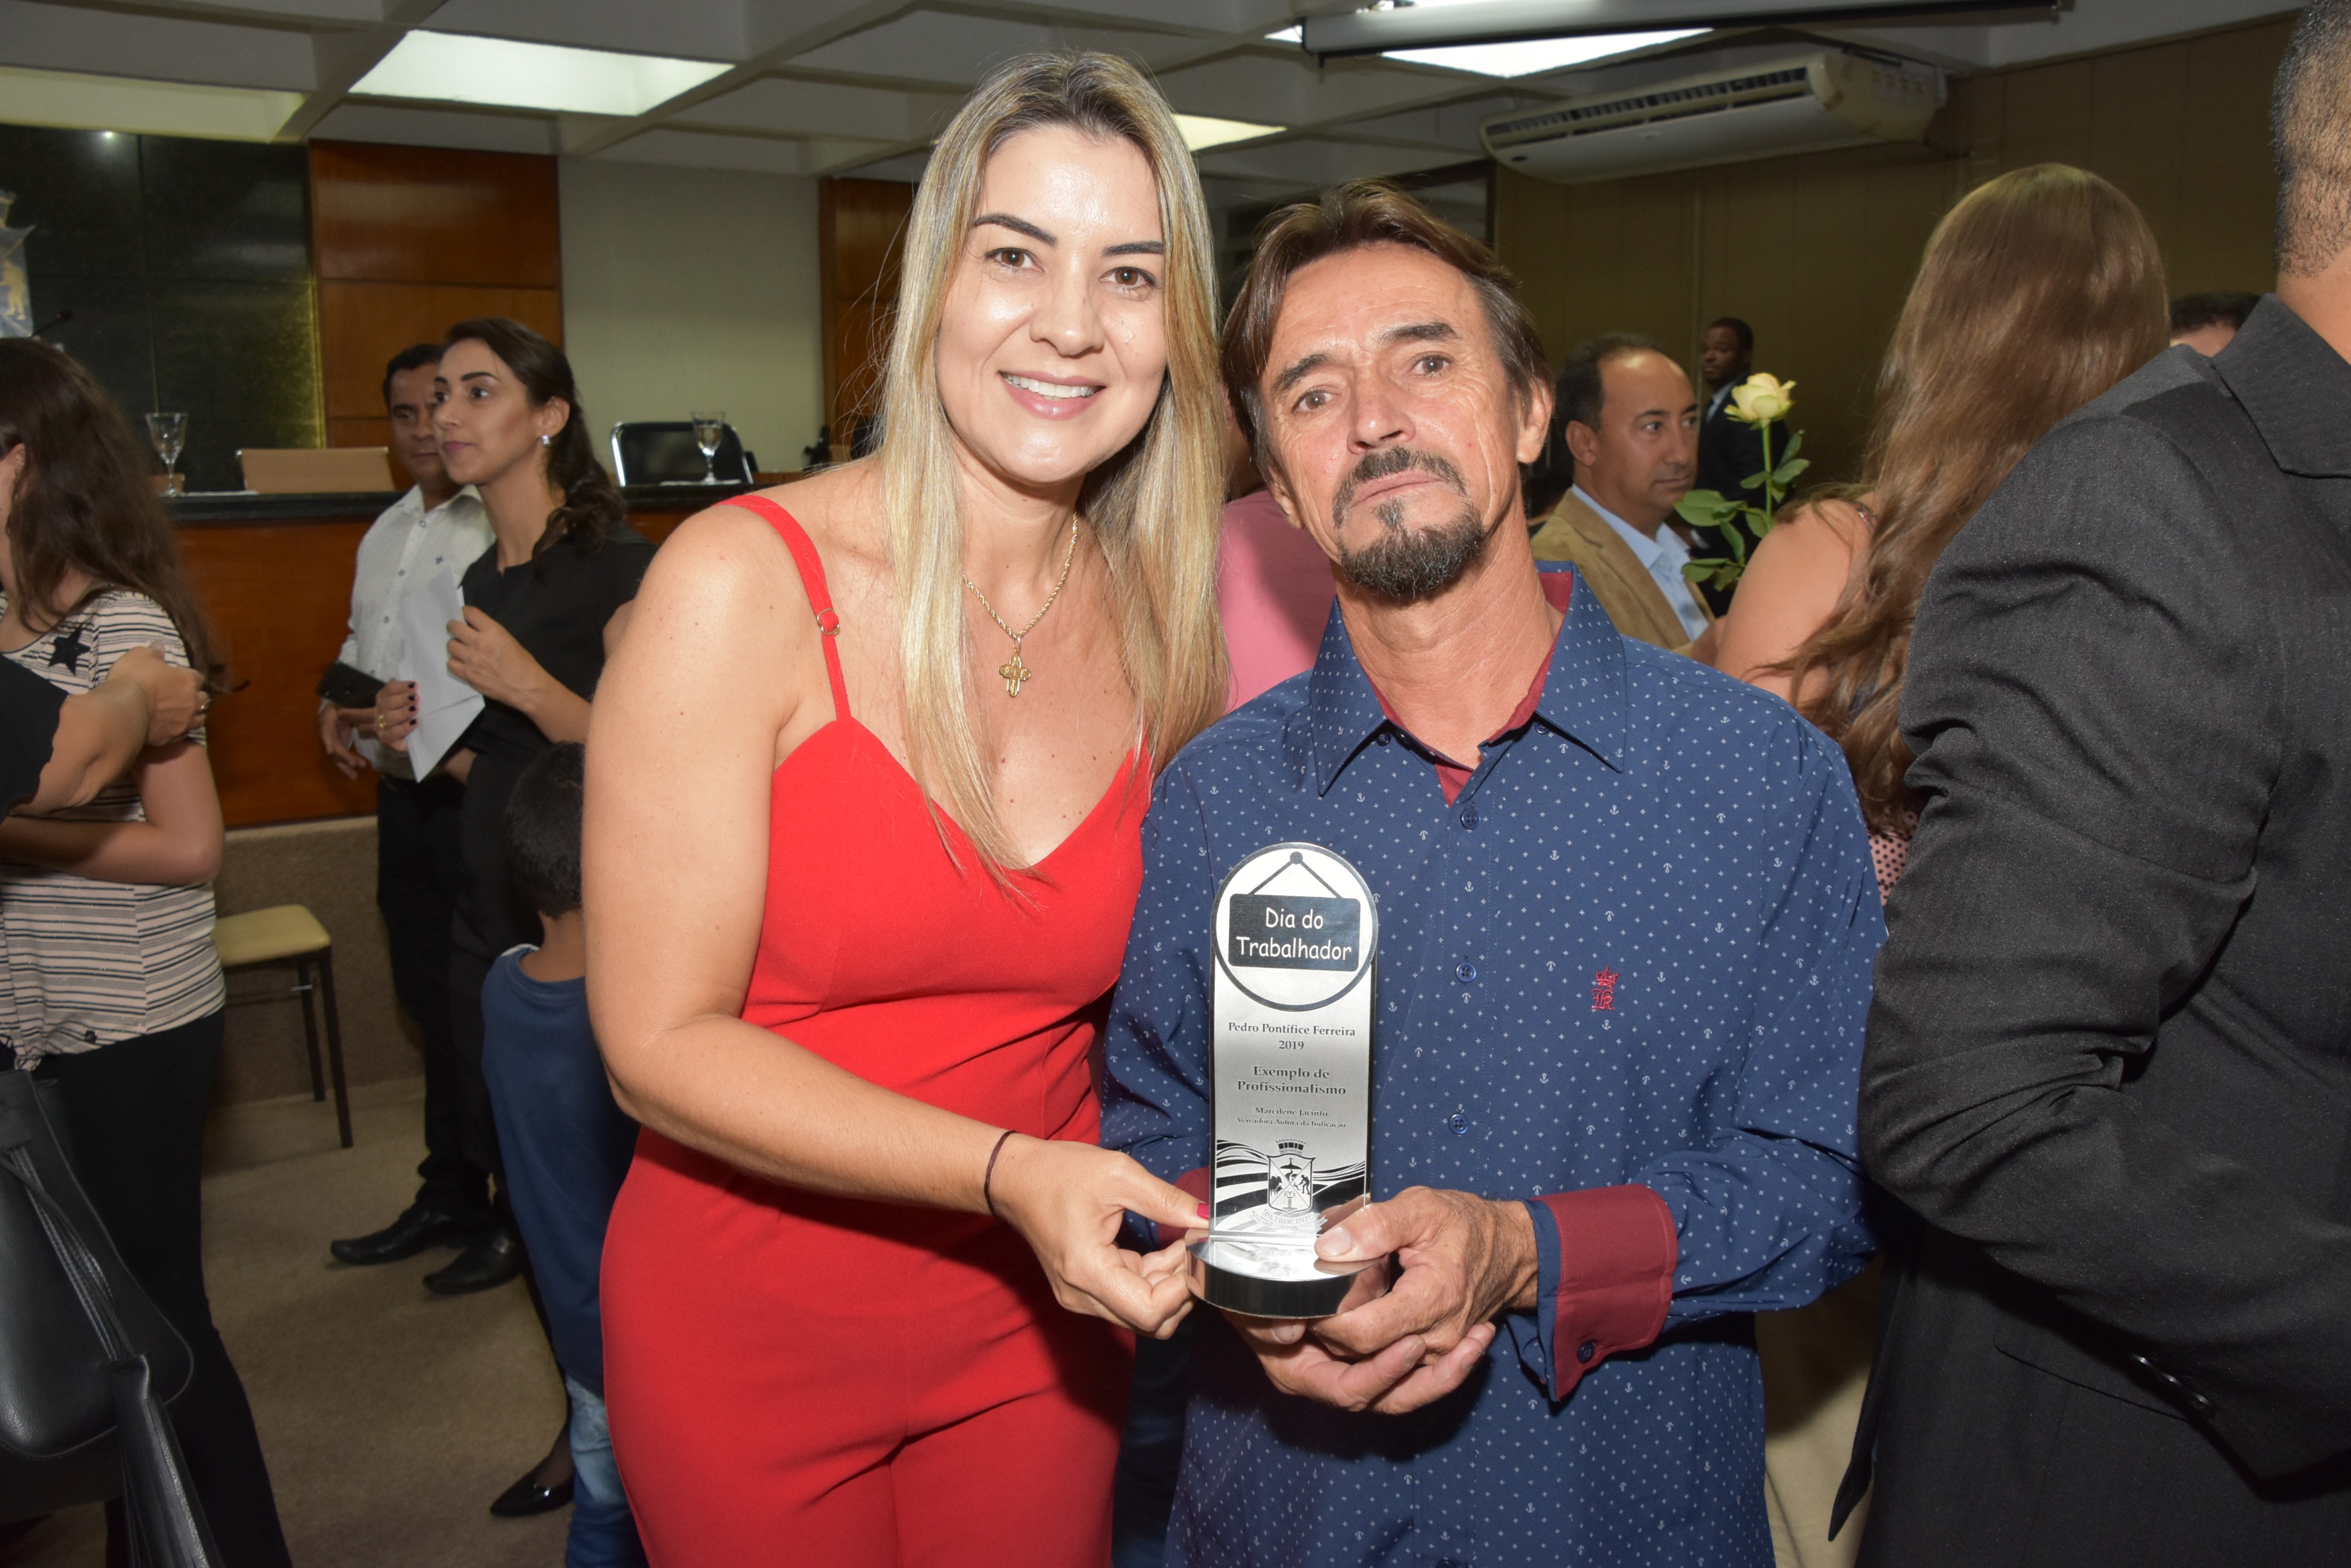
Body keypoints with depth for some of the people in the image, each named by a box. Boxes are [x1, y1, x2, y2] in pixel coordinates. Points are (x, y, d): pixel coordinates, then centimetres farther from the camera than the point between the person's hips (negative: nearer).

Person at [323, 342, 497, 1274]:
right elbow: (360, 644, 28)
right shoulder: (386, 532, 17)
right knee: (431, 1004, 18)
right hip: (404, 801, 9)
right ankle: (449, 1198, 33)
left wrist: (433, 702, -28)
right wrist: (339, 702, 9)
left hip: (476, 802, -9)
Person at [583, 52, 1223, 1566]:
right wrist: (1012, 1173, -27)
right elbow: (662, 1042, -18)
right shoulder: (743, 581, -18)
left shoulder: (1171, 626, -5)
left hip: (1038, 1327, 4)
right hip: (753, 1328, -3)